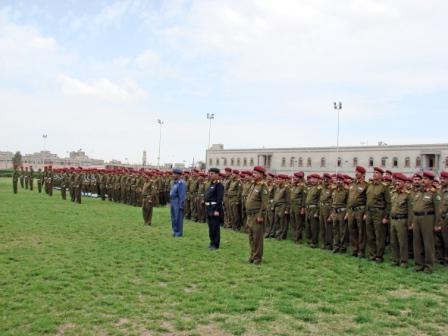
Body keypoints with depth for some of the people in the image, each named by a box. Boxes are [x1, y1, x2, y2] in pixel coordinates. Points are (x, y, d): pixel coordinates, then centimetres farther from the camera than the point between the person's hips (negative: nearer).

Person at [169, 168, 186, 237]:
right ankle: (175, 231, 24)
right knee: (173, 218, 14)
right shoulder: (174, 182, 14)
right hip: (173, 202, 9)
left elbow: (182, 195, -16)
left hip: (178, 203, -9)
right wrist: (170, 202, 15)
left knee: (178, 218, -3)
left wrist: (181, 205, -18)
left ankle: (179, 233, 4)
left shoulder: (181, 183, -14)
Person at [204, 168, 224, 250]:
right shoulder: (211, 184, 15)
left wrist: (217, 210, -21)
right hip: (209, 208, 9)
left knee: (215, 227, -2)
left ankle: (215, 244, 5)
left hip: (215, 208, -9)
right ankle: (212, 242, 27)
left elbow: (219, 199, -19)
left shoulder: (219, 185, -13)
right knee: (211, 226, 16)